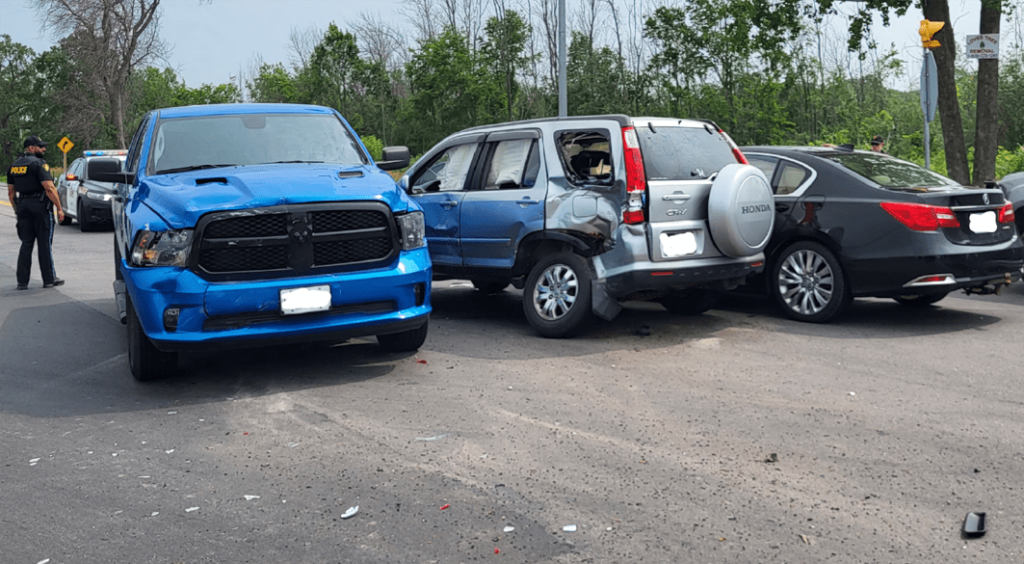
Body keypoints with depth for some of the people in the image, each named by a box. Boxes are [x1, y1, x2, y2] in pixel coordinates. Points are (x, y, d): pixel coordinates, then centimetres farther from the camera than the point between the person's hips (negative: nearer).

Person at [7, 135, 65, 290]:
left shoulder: (14, 166, 13)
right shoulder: (39, 164, -10)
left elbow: (11, 192, 16)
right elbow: (49, 188, -17)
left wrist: (17, 210, 22)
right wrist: (59, 208, -13)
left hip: (23, 206, 6)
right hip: (40, 207, -6)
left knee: (26, 244, 9)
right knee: (45, 244, 1)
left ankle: (22, 281, 7)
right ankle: (49, 279, 6)